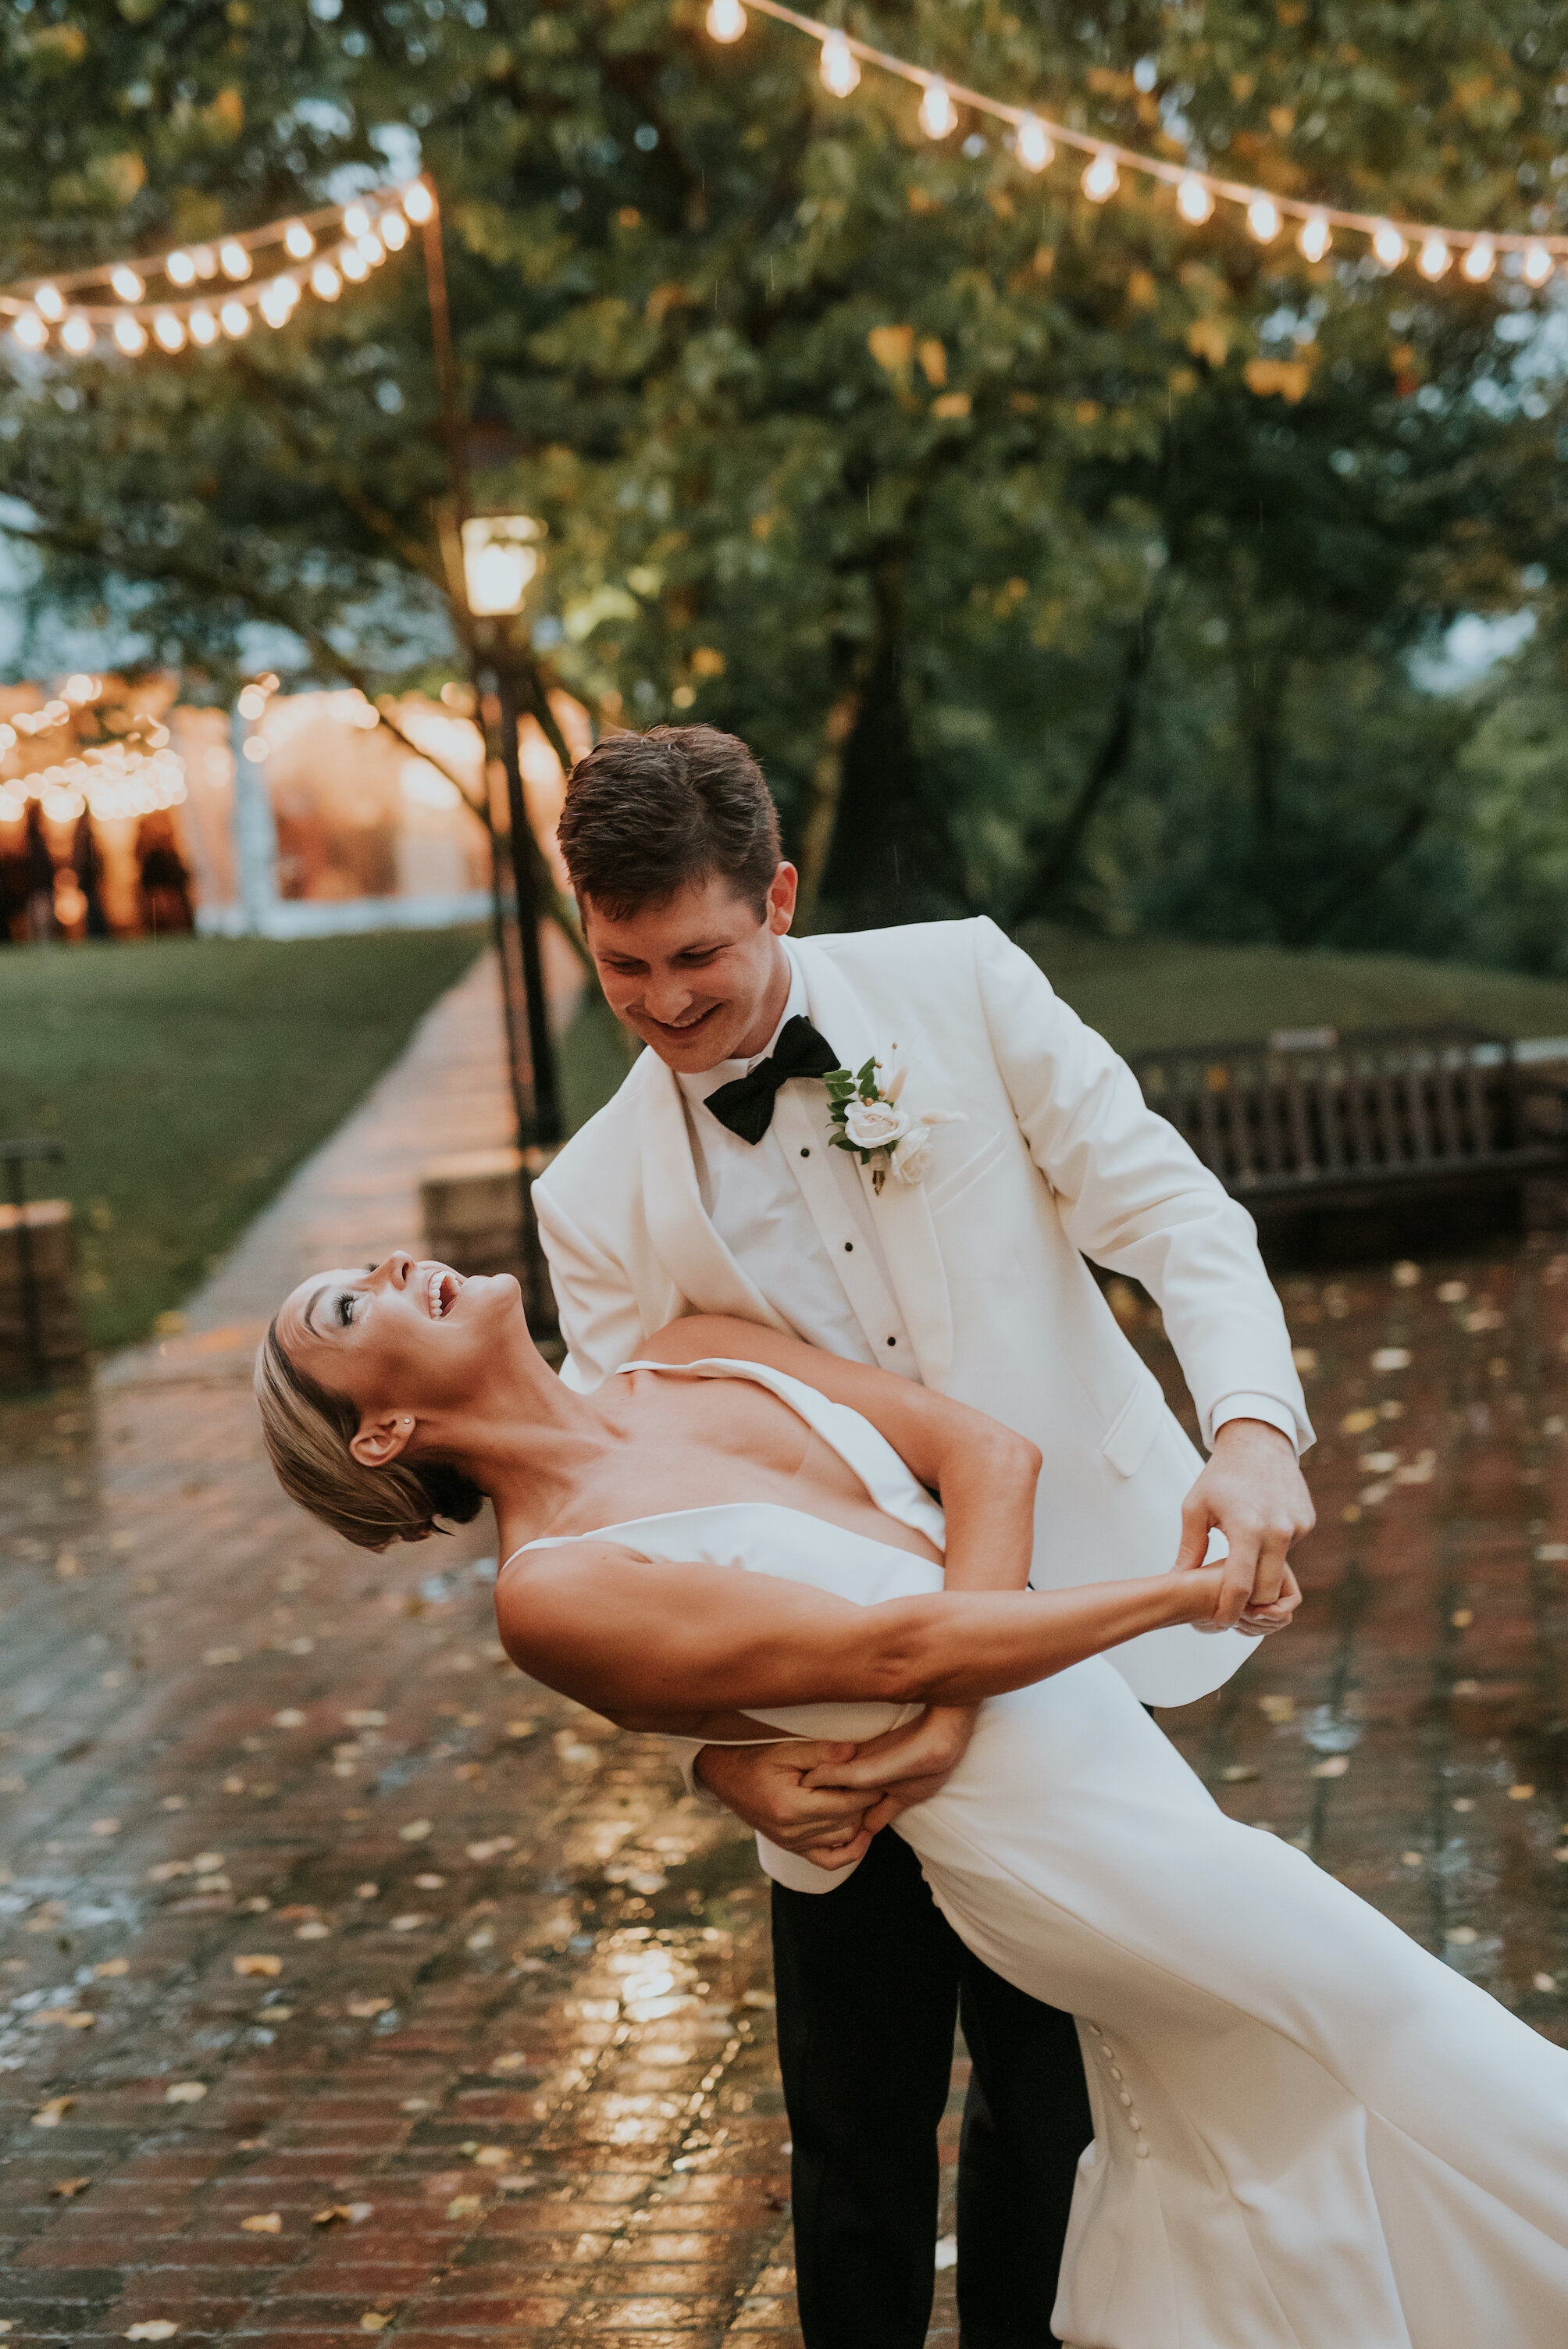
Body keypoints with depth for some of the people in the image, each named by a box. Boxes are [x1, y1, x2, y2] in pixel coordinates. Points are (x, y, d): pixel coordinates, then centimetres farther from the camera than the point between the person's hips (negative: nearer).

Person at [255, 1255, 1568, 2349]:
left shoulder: (696, 1353, 6)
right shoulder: (550, 1591, -16)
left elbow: (991, 1454, -2)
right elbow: (896, 1648, -20)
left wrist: (925, 1721, -16)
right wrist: (1194, 1592, -13)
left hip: (1110, 1753, 7)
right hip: (1062, 1843, -7)